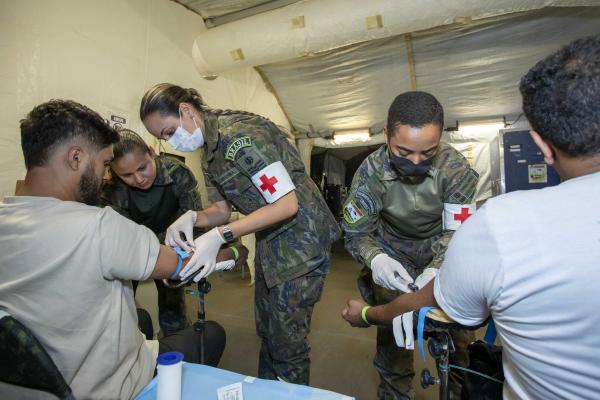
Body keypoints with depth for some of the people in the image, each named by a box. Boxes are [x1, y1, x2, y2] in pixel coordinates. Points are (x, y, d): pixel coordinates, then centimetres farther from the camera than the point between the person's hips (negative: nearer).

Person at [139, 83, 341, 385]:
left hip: (300, 235, -9)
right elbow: (222, 209, 10)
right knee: (266, 329, 19)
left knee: (286, 339, 0)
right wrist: (192, 218, -11)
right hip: (271, 239, 9)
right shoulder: (210, 154, 8)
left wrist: (220, 236, -26)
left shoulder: (239, 134, -21)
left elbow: (287, 204, -25)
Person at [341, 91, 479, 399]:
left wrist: (436, 270, -39)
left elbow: (459, 231, -19)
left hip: (442, 255, 1)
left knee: (457, 327, -2)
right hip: (394, 253, 0)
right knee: (391, 327, -3)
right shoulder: (371, 171, -24)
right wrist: (376, 259, -39)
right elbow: (356, 232, -17)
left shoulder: (455, 168, -24)